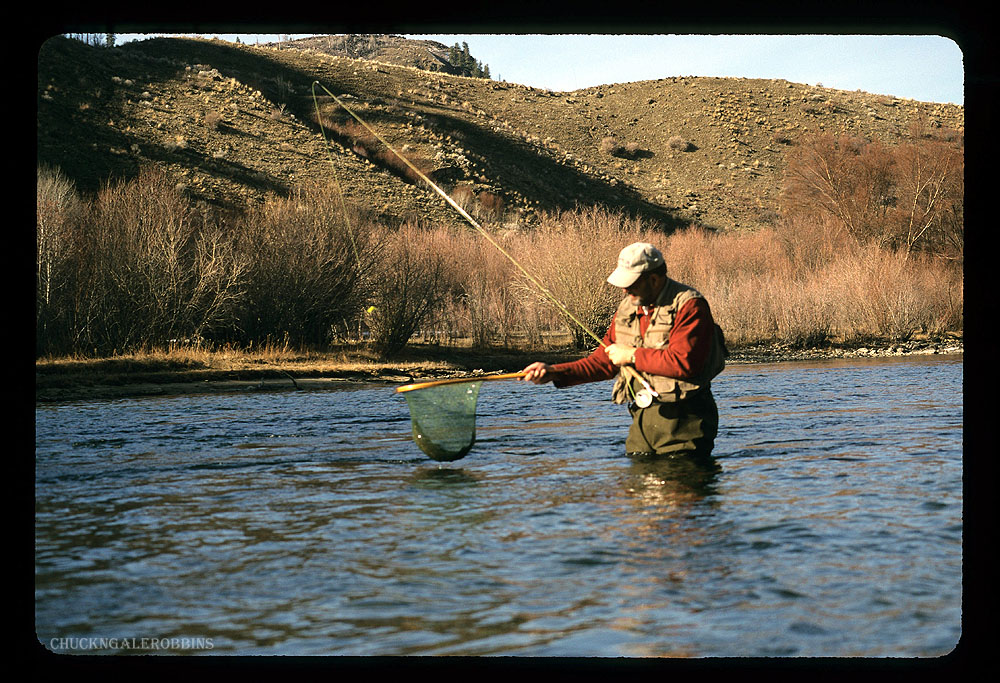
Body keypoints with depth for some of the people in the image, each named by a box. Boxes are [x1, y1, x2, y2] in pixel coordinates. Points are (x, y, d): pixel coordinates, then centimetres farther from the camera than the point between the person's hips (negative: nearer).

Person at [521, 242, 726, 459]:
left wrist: (633, 355, -13)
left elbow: (684, 363, -23)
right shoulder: (627, 309, 12)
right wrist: (555, 373, 4)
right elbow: (604, 361, 15)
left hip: (682, 421, -7)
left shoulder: (689, 305, -12)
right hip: (642, 418, 7)